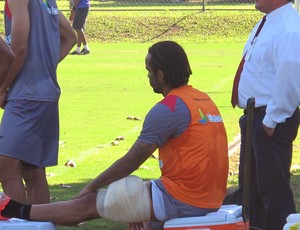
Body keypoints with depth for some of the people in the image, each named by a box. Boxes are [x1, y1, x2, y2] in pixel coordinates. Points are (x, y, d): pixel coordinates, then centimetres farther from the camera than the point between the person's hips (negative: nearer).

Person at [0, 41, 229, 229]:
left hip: (181, 200, -9)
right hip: (212, 199, 9)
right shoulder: (204, 100, 12)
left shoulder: (169, 108, -15)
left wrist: (92, 186, 5)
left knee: (88, 204, 3)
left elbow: (132, 161, -10)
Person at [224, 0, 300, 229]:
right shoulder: (266, 24, 11)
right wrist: (254, 117, 18)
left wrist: (272, 120, -21)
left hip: (272, 122, -10)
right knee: (250, 188, 20)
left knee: (273, 188, -3)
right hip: (254, 116, 10)